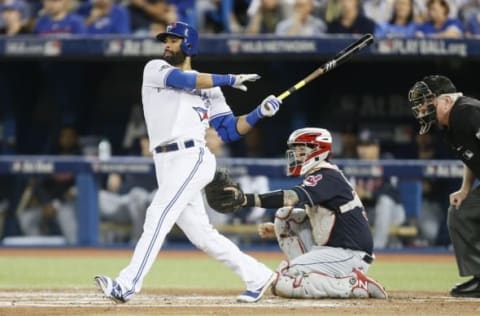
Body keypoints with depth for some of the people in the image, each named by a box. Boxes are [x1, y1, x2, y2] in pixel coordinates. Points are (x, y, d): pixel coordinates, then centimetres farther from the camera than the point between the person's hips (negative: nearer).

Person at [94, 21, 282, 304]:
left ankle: (127, 285, -23)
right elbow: (183, 80, -5)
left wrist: (259, 113, -3)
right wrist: (230, 80, -5)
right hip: (166, 164, 4)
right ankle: (256, 276, 15)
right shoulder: (155, 69, 15)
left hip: (192, 158, -4)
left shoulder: (209, 88, 13)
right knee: (200, 234, 4)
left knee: (158, 217, -18)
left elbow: (229, 130, 11)